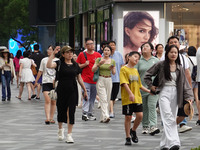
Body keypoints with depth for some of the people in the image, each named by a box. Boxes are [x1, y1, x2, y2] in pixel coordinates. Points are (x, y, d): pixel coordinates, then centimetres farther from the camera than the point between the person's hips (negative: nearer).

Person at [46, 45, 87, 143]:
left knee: (71, 112, -5)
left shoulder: (75, 65, 7)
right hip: (61, 91, -1)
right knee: (61, 111, 10)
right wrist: (53, 54, -22)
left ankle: (69, 135, -2)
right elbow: (49, 65, -23)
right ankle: (60, 129, 37)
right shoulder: (59, 64, -3)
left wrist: (85, 90, 15)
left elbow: (79, 78, 14)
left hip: (73, 91, 1)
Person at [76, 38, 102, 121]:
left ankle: (90, 113, 15)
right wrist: (84, 64, -9)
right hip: (85, 80, -3)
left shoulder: (97, 55, 9)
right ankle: (84, 113, -14)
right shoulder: (82, 54, 3)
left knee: (92, 98, 8)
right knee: (86, 97, -12)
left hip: (95, 80, 3)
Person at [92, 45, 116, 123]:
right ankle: (105, 116, -26)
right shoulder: (98, 59, 0)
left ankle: (102, 118, 14)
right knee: (103, 99, -15)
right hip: (100, 80, -4)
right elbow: (93, 70, -6)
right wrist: (99, 64, -22)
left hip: (109, 80, 4)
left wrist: (112, 69, -11)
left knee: (107, 99, 5)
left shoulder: (112, 61, 8)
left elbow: (114, 73, 10)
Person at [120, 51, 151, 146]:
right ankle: (128, 138, 11)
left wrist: (148, 91, 15)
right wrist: (130, 93, -26)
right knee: (128, 117, 0)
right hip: (127, 98, -5)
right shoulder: (124, 69, -5)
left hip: (137, 98, 5)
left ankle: (133, 131, 19)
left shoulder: (136, 71, 16)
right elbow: (124, 83, -16)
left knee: (140, 115, -6)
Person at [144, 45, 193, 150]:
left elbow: (184, 83, 8)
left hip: (175, 94, 4)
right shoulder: (161, 65, 1)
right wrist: (151, 86, 3)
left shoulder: (179, 68, 11)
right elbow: (147, 75, 11)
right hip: (164, 93, -4)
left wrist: (188, 96, -2)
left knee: (171, 120, 6)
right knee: (168, 118, -18)